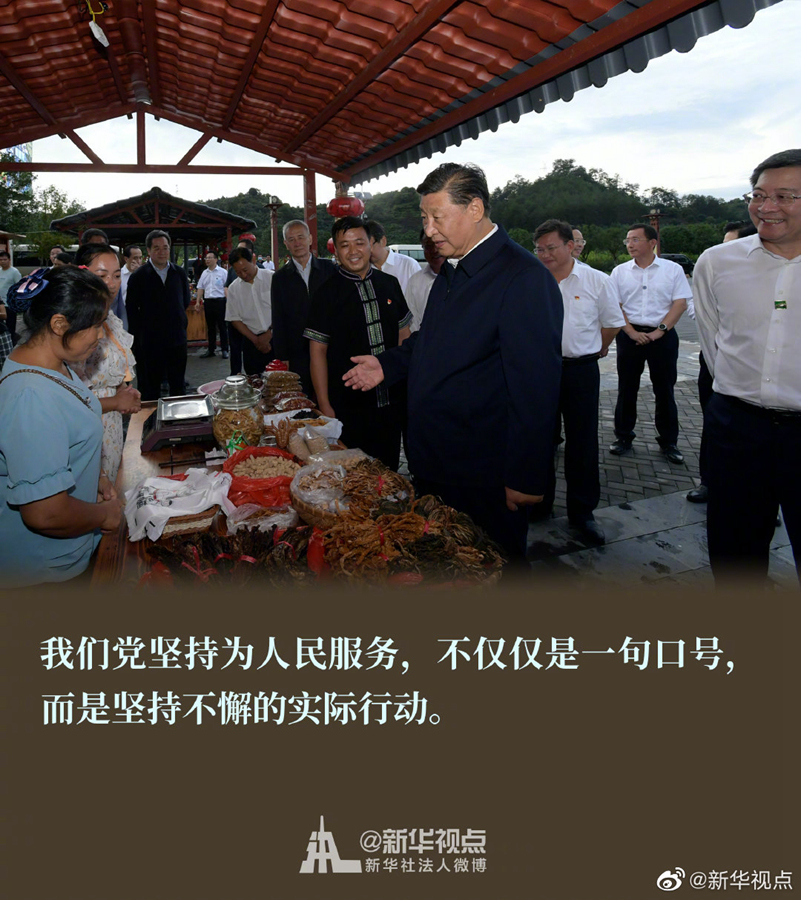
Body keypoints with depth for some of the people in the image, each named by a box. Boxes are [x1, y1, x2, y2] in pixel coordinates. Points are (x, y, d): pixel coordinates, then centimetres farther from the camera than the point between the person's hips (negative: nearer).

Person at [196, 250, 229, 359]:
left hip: (219, 301, -5)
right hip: (208, 301, 5)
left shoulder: (222, 272, -1)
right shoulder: (204, 273, 14)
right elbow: (200, 288, 15)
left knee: (222, 327, -1)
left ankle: (224, 350, 4)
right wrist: (198, 302, 8)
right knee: (210, 327, 11)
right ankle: (211, 350, 17)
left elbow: (226, 288, -5)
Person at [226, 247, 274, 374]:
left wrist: (268, 334, -8)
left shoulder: (273, 278, -1)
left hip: (275, 337, -2)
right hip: (252, 343, 2)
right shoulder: (234, 288, 7)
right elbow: (234, 319, 7)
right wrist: (255, 340, -4)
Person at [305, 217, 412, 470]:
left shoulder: (390, 284, 5)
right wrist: (324, 406, -9)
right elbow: (318, 351, -6)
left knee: (389, 468, 15)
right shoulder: (327, 294, -5)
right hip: (348, 408, -3)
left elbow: (404, 335, 12)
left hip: (392, 401, 4)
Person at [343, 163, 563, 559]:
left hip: (484, 482, -8)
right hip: (432, 465, 9)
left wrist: (525, 479, -20)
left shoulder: (525, 278, -19)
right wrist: (387, 365, 12)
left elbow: (535, 388, -21)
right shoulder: (451, 269, 11)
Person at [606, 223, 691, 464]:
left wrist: (660, 331, -13)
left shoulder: (672, 269, 3)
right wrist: (632, 333, -9)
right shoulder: (620, 272, 7)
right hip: (629, 335, 2)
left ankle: (668, 441, 14)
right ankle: (624, 437, 18)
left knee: (665, 390, 4)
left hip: (662, 336, -1)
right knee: (627, 389, 6)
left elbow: (680, 303, -3)